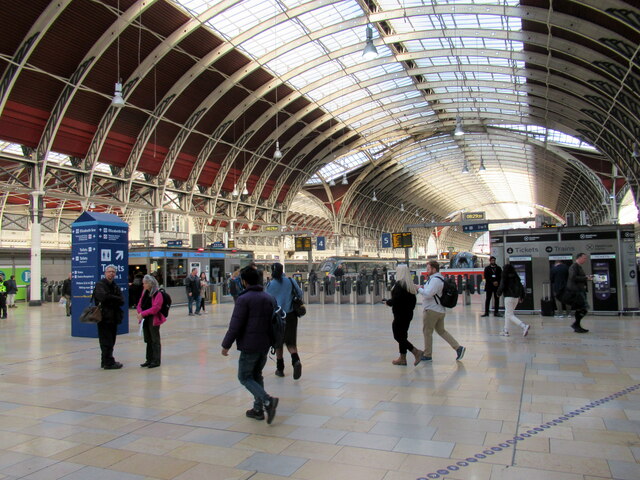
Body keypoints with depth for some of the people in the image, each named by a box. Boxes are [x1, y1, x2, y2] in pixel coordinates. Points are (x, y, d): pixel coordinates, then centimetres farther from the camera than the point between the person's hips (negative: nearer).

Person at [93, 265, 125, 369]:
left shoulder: (115, 286, 16)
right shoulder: (100, 285, -5)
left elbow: (122, 301, 4)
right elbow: (104, 297, -22)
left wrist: (110, 301, -12)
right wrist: (115, 299, -9)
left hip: (113, 317, 7)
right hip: (104, 317, -7)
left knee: (110, 341, 13)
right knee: (106, 341, -3)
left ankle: (106, 361, 22)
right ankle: (108, 363, 3)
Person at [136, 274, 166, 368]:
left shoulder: (158, 294, -14)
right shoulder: (144, 292, 10)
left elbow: (155, 308, -21)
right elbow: (139, 304, 11)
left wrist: (143, 313, -21)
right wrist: (140, 312, -9)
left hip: (154, 319, -8)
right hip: (145, 319, 8)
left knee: (155, 340, 1)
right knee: (148, 340, 16)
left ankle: (156, 361, 9)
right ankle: (149, 360, 26)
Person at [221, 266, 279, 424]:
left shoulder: (244, 299, -15)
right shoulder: (269, 298, 9)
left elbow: (235, 325, -17)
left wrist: (226, 345, -8)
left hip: (249, 346, -7)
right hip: (265, 345, 7)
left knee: (244, 377, 4)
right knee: (257, 375, 19)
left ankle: (267, 400, -14)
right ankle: (258, 409, 20)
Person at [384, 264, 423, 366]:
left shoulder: (399, 284, -17)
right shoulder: (411, 285, 9)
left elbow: (395, 299, -22)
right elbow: (413, 300, 13)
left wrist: (388, 302, -5)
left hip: (400, 314, -9)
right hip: (408, 314, 9)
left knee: (398, 336, -3)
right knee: (402, 335, 14)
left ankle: (416, 352, -9)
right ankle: (402, 358, 19)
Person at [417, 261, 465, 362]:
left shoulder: (435, 280, -19)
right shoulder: (439, 278, 15)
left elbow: (428, 294, -27)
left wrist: (419, 289, -11)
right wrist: (424, 287, 6)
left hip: (431, 310, -10)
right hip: (439, 310, 10)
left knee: (427, 332, 2)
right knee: (441, 331, 17)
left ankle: (427, 355, 11)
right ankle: (458, 347, 12)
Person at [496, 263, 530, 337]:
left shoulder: (504, 278, -8)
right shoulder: (516, 277, 9)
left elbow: (502, 287, -12)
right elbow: (521, 287, 10)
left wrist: (498, 293, 6)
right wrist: (521, 297, 16)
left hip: (509, 297, -7)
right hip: (516, 297, 7)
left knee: (510, 315, -6)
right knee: (507, 314, 18)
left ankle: (524, 326, -23)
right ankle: (505, 331, 21)